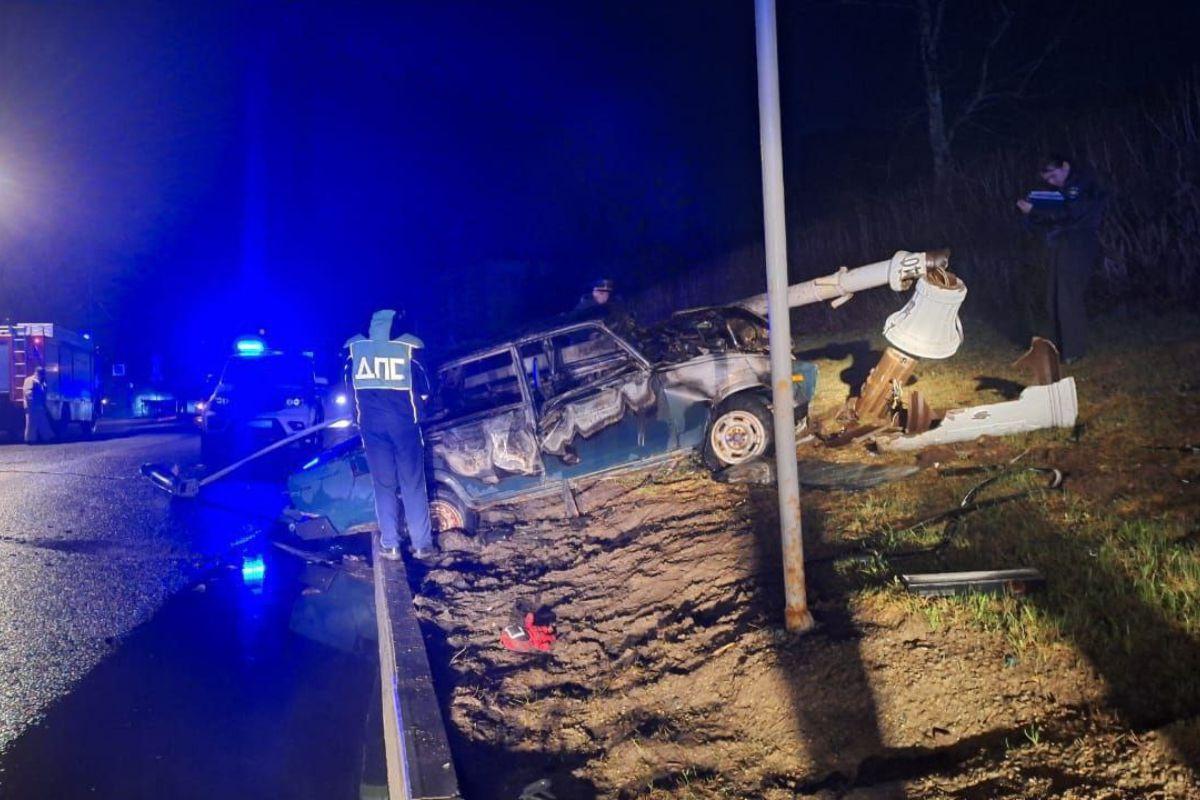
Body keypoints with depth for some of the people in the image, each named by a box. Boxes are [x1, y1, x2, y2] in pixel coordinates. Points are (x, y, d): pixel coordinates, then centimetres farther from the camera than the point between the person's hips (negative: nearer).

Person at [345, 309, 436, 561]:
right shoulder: (407, 347, -1)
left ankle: (390, 545, 5)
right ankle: (422, 544, 3)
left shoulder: (355, 347, 4)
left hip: (372, 425, 1)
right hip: (403, 422, -1)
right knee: (413, 484, 3)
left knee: (383, 485, 7)